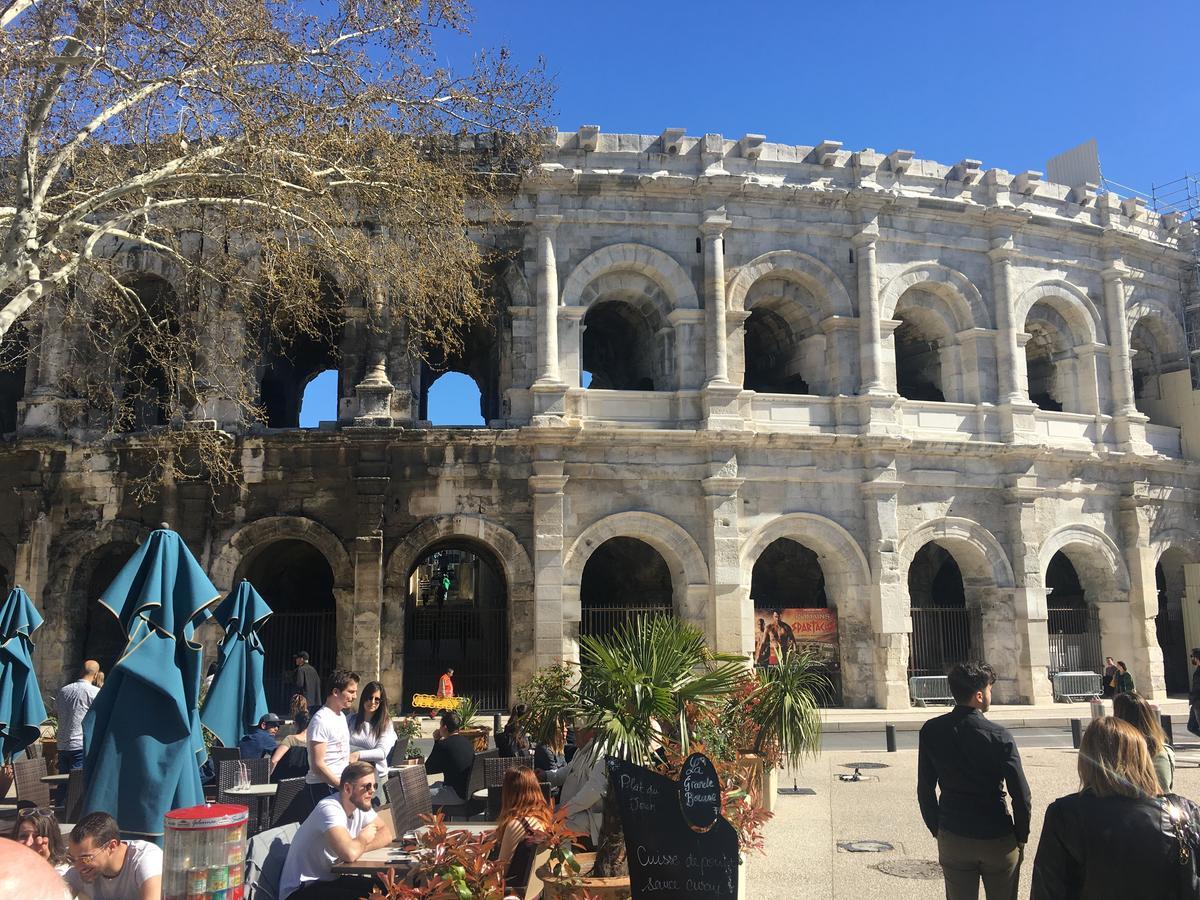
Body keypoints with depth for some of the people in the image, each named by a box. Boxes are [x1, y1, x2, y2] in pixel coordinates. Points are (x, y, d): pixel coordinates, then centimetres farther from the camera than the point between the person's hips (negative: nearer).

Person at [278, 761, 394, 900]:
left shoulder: (361, 804, 1)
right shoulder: (329, 809, -25)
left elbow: (386, 834, 1)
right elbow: (350, 854, -38)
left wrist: (359, 846, -17)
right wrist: (363, 839, -15)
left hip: (329, 880, 8)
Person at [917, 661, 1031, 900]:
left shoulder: (931, 731, -6)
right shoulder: (999, 736, -16)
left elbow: (925, 790, 0)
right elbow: (1021, 794, -12)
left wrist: (937, 830, 11)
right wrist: (1021, 838, 2)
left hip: (952, 840, 3)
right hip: (998, 840, -2)